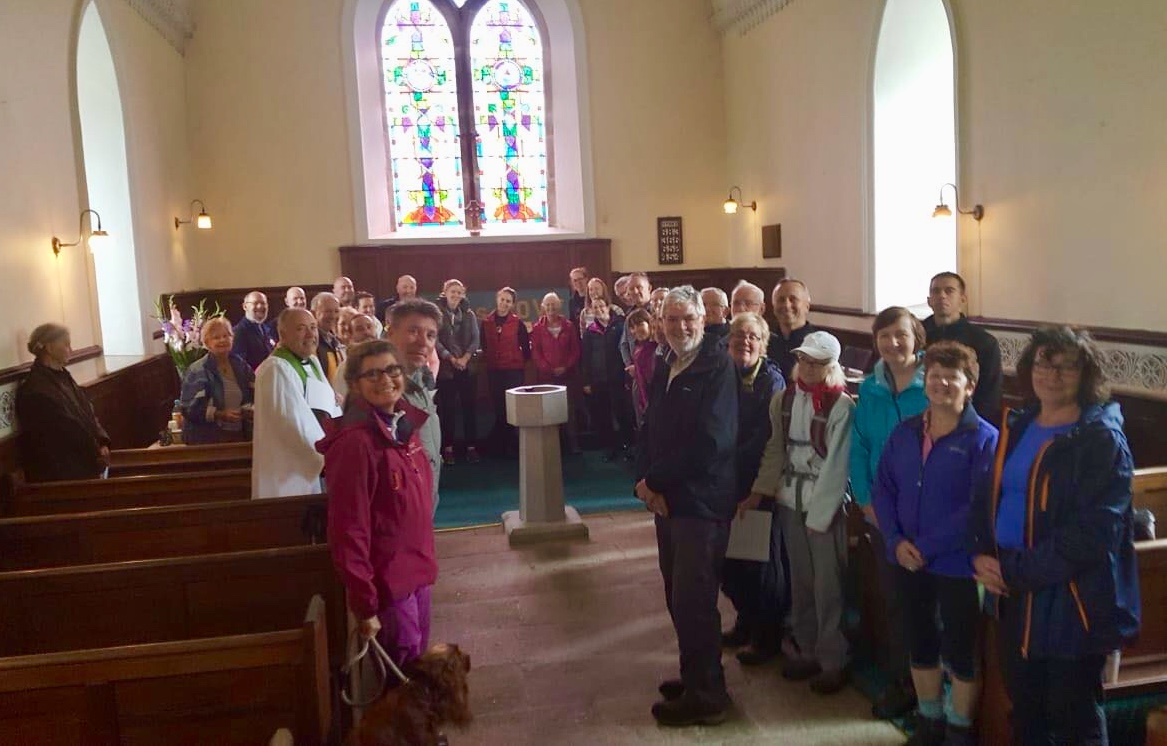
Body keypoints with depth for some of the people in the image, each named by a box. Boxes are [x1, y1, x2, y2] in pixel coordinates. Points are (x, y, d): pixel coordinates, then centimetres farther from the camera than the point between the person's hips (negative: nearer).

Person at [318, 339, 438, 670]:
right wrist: (365, 605, -19)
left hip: (416, 573, 8)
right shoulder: (355, 442, -22)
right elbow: (348, 531, -21)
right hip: (386, 583, -8)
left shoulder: (404, 426, 3)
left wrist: (424, 561, 15)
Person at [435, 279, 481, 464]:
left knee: (470, 406, 3)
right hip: (445, 367, -3)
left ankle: (471, 446, 10)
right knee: (447, 408, 1)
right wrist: (451, 358, -13)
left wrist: (465, 358, -10)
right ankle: (447, 447, 7)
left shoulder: (468, 314, 9)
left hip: (467, 366, 3)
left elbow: (476, 338, 3)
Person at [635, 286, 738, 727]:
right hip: (668, 500, 7)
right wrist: (647, 482, -8)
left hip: (701, 503, -7)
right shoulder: (664, 369, 11)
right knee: (679, 598, 16)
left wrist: (654, 482, -15)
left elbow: (710, 442, -22)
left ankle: (705, 698, 17)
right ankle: (696, 677, 34)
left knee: (693, 601, 0)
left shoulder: (718, 367, -13)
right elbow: (650, 430, 11)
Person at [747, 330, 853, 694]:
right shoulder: (785, 399, 4)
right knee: (799, 582, 14)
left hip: (826, 505, -5)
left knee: (827, 586, 2)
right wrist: (759, 491, 2)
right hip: (790, 501, 5)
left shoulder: (841, 406, -12)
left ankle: (833, 661, 17)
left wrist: (819, 514, -13)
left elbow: (836, 465, -13)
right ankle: (807, 650, 29)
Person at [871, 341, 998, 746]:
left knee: (959, 651, 10)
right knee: (920, 644, 18)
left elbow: (979, 508, -18)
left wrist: (927, 547, -19)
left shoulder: (984, 439, -12)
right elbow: (883, 488, 4)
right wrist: (897, 541, -9)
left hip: (957, 564, -5)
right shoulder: (904, 432, 5)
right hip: (907, 560, 5)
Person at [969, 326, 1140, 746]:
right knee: (1025, 711, 20)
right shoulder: (1017, 427, 8)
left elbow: (1093, 532, -20)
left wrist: (1015, 571, -18)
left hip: (1073, 604, -6)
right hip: (1015, 599, 6)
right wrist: (982, 556, -6)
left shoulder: (1102, 439, -12)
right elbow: (987, 498, 11)